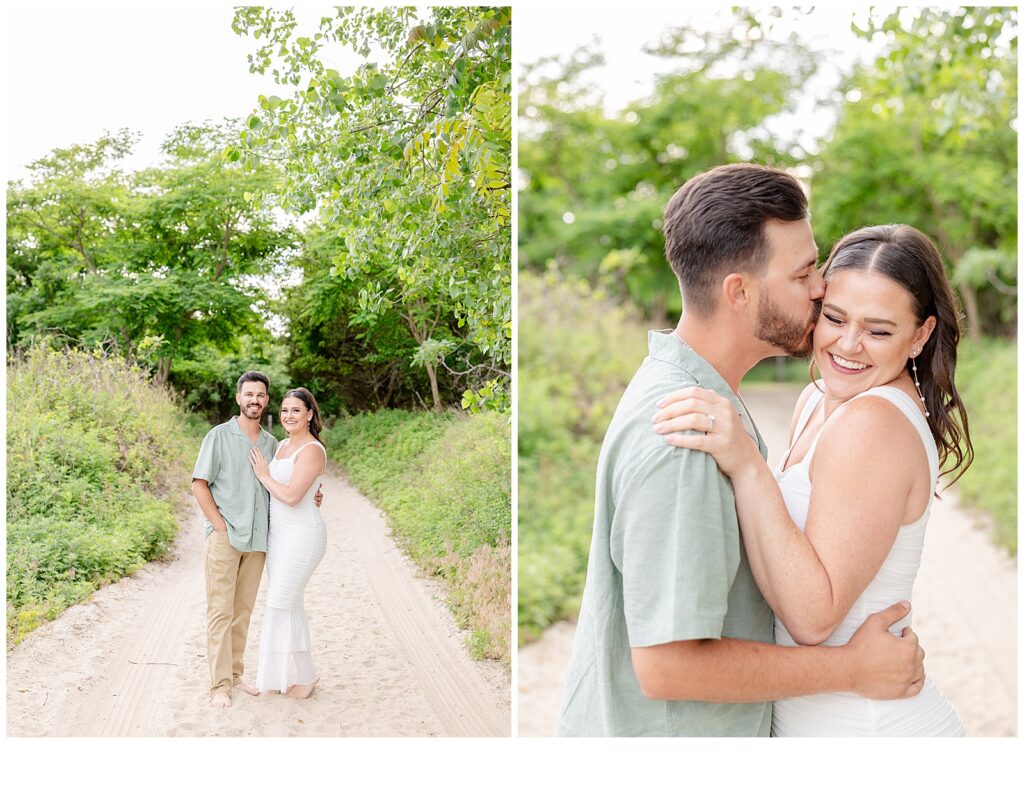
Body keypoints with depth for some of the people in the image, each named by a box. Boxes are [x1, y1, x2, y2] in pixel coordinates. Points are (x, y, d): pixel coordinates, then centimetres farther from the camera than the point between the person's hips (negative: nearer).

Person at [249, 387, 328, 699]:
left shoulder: (312, 450, -16)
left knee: (279, 604, -6)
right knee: (289, 605, 13)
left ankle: (303, 675, 8)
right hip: (278, 534, 9)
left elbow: (291, 496, -23)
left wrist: (263, 475, -10)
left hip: (302, 536, -9)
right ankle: (300, 674, 24)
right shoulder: (282, 446, 12)